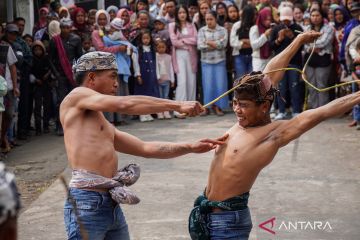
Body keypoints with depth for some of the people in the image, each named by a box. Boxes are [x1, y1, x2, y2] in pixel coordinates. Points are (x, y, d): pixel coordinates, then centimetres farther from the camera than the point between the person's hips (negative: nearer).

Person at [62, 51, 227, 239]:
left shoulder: (106, 127, 25)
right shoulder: (76, 97, 0)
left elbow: (146, 148, 24)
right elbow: (124, 104, -12)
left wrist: (190, 147, 13)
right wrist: (177, 106, -8)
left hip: (113, 206, 9)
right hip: (87, 204, -9)